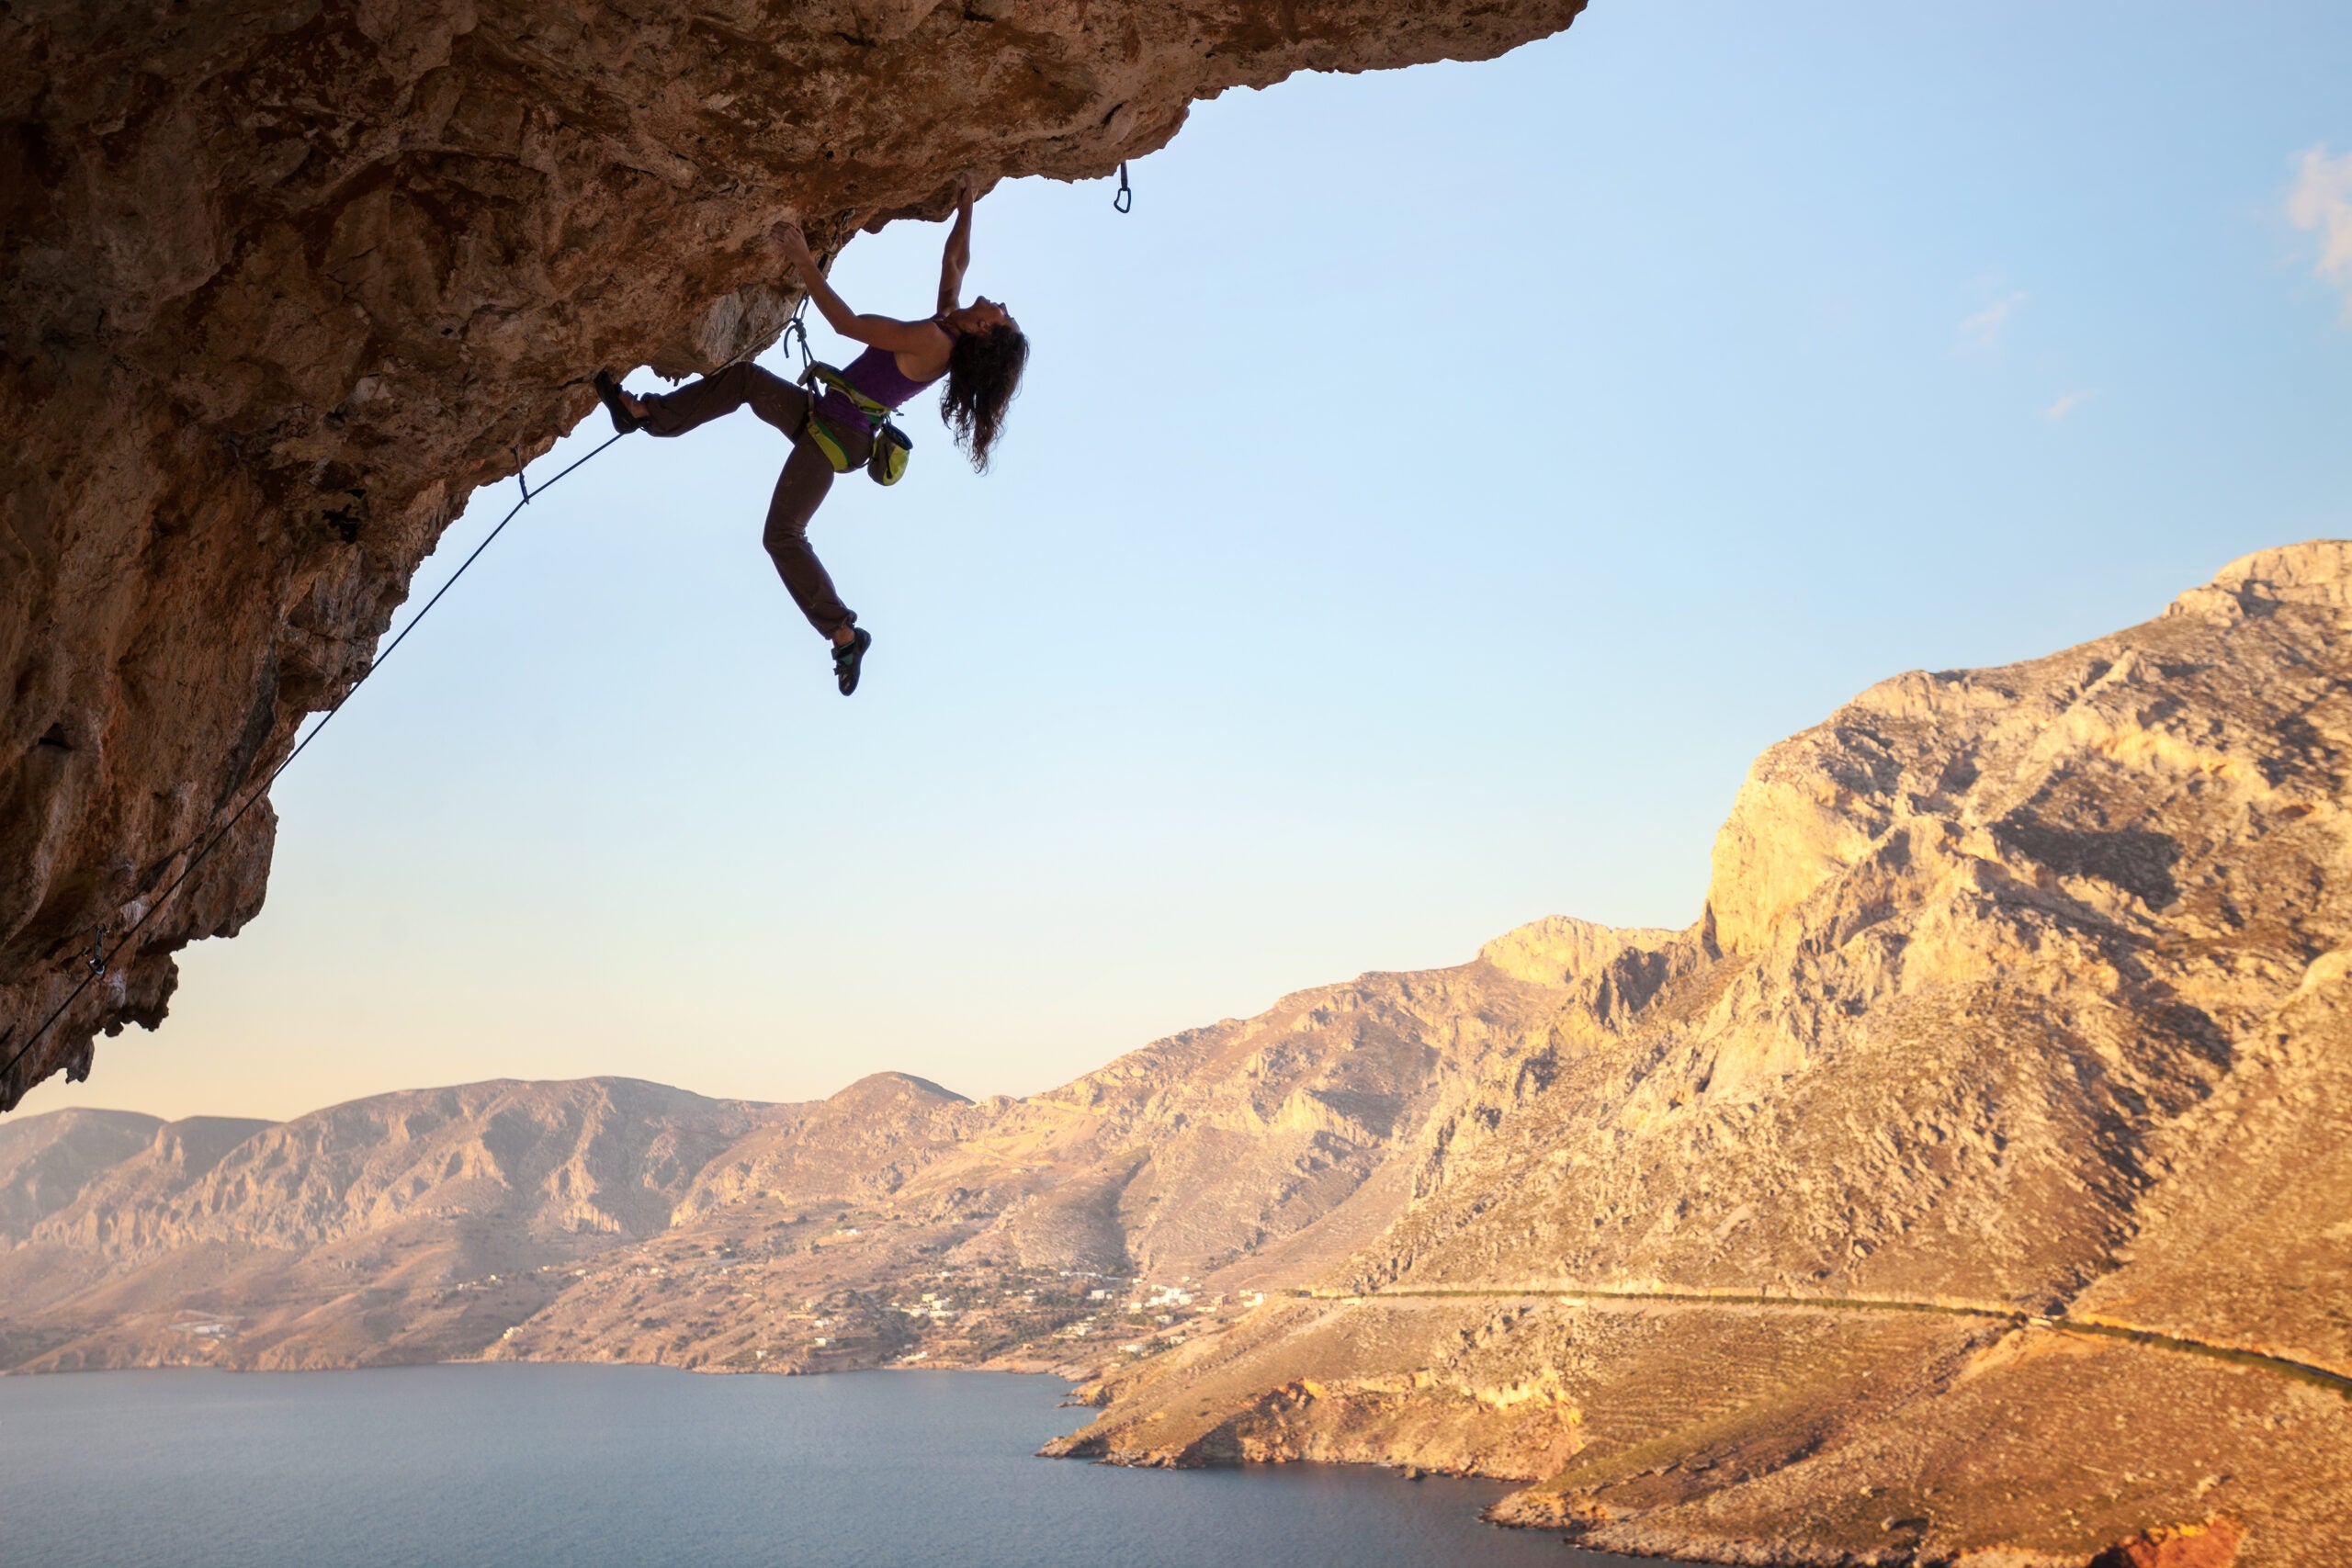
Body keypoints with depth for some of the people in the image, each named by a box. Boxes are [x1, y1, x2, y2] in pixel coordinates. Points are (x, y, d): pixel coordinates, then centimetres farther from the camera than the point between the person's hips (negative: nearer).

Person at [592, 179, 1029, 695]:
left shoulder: (931, 339, -25)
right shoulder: (949, 324, 2)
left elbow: (847, 323, -24)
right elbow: (956, 259, 21)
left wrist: (804, 263, -21)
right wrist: (965, 207, 24)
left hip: (834, 437, -10)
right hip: (824, 419, 10)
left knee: (783, 535, -13)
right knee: (743, 376, 15)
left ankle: (844, 634, -10)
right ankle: (644, 413, 19)